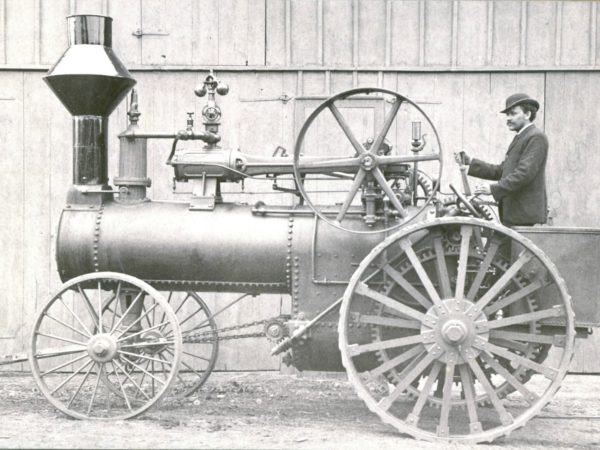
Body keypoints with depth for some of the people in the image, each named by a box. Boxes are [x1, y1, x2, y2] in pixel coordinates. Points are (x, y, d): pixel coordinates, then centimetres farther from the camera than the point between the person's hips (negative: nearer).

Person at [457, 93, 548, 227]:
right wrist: (471, 162, 10)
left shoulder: (536, 138, -9)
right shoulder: (520, 139, 23)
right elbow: (500, 171, 18)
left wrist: (494, 189, -21)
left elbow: (525, 173, -19)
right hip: (513, 215, 9)